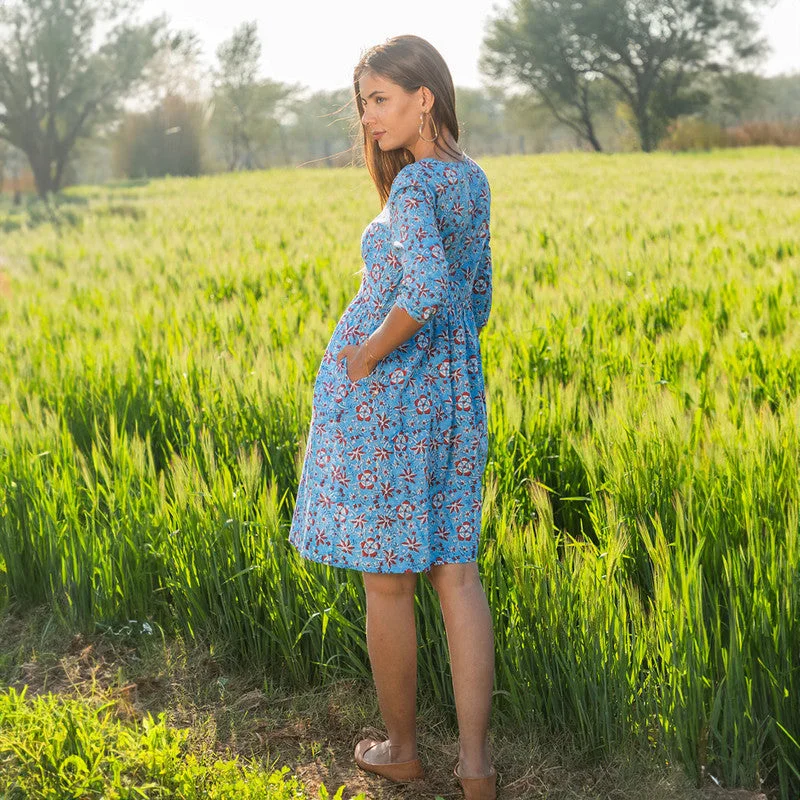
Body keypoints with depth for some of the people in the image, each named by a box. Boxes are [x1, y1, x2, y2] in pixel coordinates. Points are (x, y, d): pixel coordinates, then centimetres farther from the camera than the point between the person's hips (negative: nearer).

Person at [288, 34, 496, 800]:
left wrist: (370, 353, -18)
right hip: (452, 393, 8)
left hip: (378, 392, -8)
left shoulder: (413, 184, -15)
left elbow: (425, 287, -32)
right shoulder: (472, 179, 10)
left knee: (386, 580, 6)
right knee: (456, 572, 8)